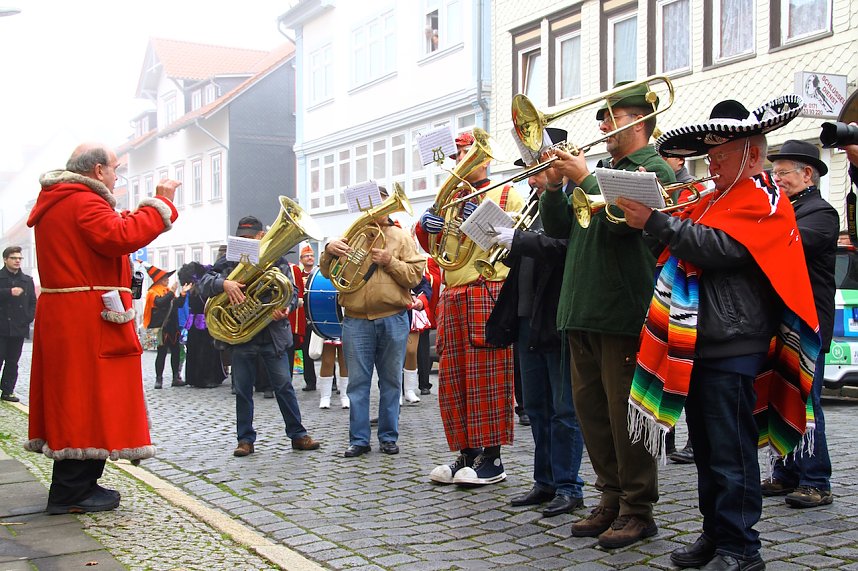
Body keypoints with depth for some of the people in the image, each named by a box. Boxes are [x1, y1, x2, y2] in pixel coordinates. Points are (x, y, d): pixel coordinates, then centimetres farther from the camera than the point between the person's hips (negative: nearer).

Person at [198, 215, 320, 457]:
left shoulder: (277, 261, 4)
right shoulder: (229, 261, 5)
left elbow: (292, 291, 1)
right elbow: (203, 283, -4)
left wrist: (285, 308, -20)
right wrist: (223, 283, -25)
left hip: (273, 335, -1)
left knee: (284, 385, 2)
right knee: (243, 390, 7)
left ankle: (298, 435, 11)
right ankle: (245, 439, 17)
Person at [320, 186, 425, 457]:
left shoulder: (401, 237, 9)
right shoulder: (351, 236, 14)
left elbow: (415, 275, -1)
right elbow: (328, 273, 9)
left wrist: (390, 262, -14)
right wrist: (329, 251, -10)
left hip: (393, 320, -1)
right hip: (356, 320, 1)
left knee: (391, 381, 6)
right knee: (358, 381, 2)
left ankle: (388, 437, 15)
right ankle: (359, 439, 8)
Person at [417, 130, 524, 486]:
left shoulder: (506, 195, 8)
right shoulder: (450, 199, 23)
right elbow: (431, 246, 17)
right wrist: (425, 225, -4)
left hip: (490, 294, -6)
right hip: (453, 297, 6)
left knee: (486, 377, -8)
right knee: (453, 378, 4)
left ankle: (492, 459, -1)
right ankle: (467, 453, 14)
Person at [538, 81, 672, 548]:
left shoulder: (654, 170, -4)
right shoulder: (599, 170, 19)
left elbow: (621, 219, -21)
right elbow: (557, 228, 16)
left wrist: (583, 179, -14)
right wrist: (553, 187, 1)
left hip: (624, 311, -8)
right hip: (582, 311, 8)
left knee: (625, 412, -3)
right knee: (590, 409, 12)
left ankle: (638, 510, 9)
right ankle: (611, 499, 23)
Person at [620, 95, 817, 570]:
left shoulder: (763, 201, -7)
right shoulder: (715, 200, 21)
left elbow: (717, 248, -20)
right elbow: (684, 240, 21)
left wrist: (654, 221, -19)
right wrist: (646, 211, 4)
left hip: (732, 348, -9)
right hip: (695, 344, 9)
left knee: (731, 454, -3)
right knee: (707, 451, 15)